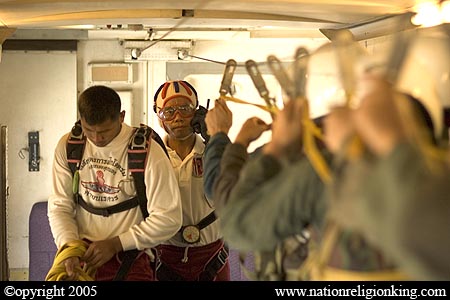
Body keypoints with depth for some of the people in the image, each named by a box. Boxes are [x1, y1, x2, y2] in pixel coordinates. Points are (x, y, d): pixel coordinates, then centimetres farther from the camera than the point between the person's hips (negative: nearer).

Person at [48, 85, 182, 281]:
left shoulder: (147, 152, -8)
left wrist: (116, 243, -12)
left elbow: (169, 218, -9)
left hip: (129, 258, -3)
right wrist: (68, 245, -11)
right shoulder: (68, 146, 4)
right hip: (80, 258, 3)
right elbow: (60, 206, 7)